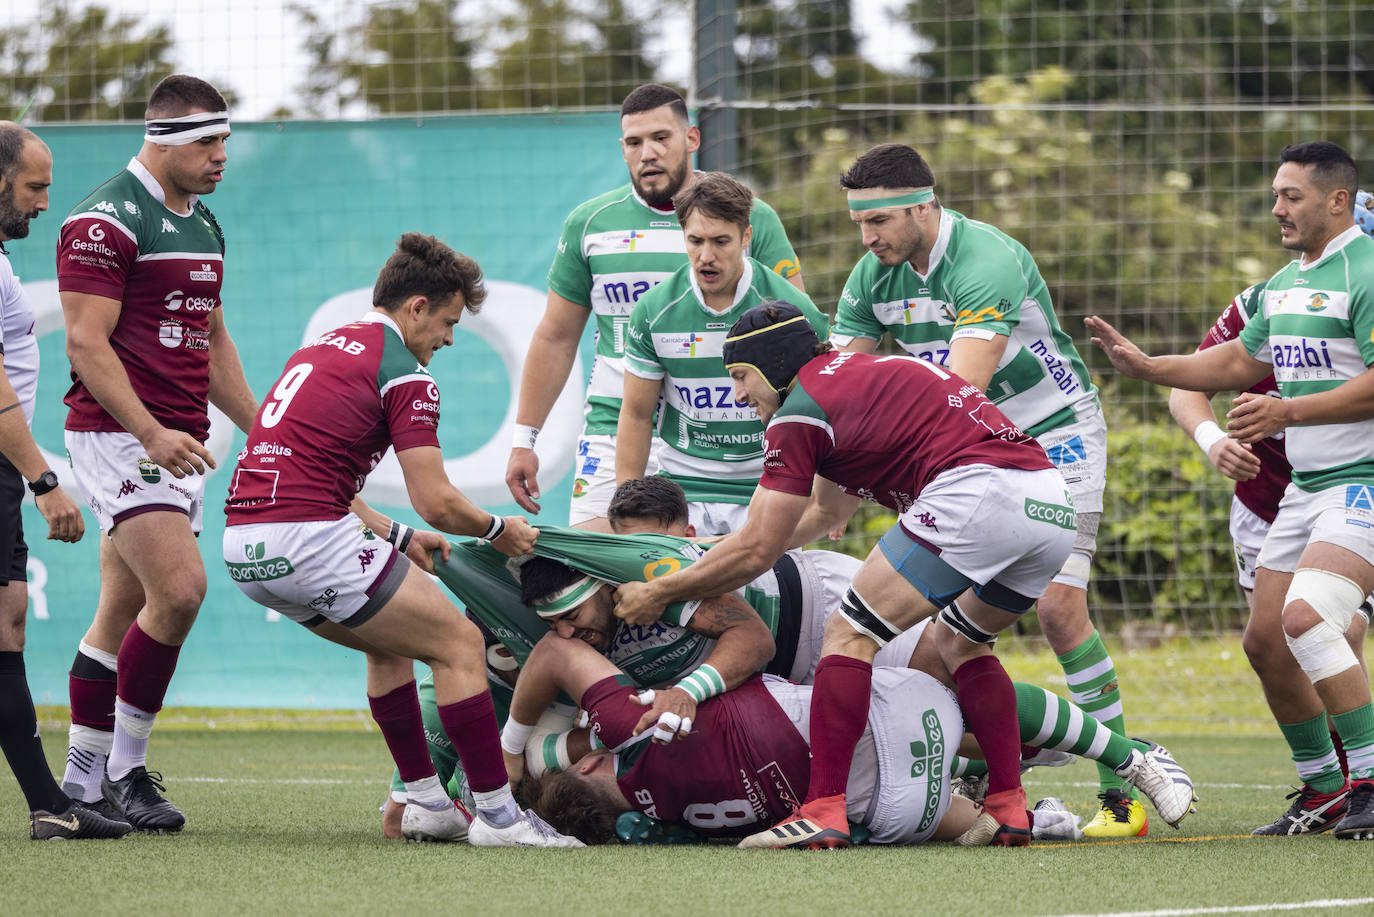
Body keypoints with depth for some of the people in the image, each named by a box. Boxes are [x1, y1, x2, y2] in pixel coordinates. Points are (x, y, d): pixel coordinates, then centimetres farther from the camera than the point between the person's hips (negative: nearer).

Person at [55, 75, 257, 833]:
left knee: (123, 614, 8)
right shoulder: (106, 221, -12)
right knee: (180, 588, -19)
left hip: (179, 444, 9)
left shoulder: (201, 224, 16)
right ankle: (124, 766, -9)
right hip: (118, 436, -9)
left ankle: (82, 785, 12)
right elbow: (86, 343, -17)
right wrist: (152, 433, -25)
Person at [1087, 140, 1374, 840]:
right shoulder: (1285, 283, 15)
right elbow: (1240, 362, 28)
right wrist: (1145, 366, 20)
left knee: (1307, 617, -26)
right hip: (1305, 488, 10)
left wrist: (1287, 412, -21)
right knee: (1265, 640, 5)